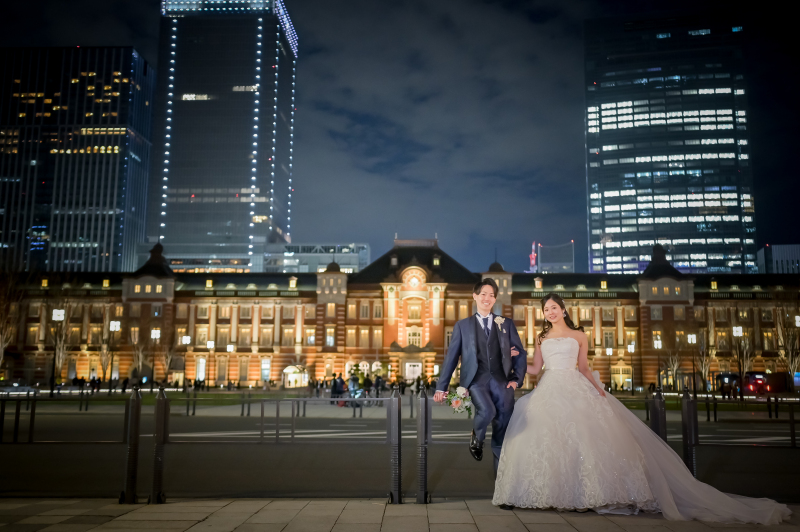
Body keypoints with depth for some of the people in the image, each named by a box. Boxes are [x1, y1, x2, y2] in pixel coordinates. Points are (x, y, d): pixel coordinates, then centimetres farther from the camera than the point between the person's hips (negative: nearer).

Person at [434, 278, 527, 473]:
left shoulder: (507, 324, 16)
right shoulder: (462, 326, 12)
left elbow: (520, 353, 15)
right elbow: (451, 357, 9)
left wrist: (516, 379, 1)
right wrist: (441, 388, 4)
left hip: (502, 380, 2)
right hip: (476, 379, -2)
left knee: (503, 431, -2)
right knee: (487, 411, -29)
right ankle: (476, 439, 4)